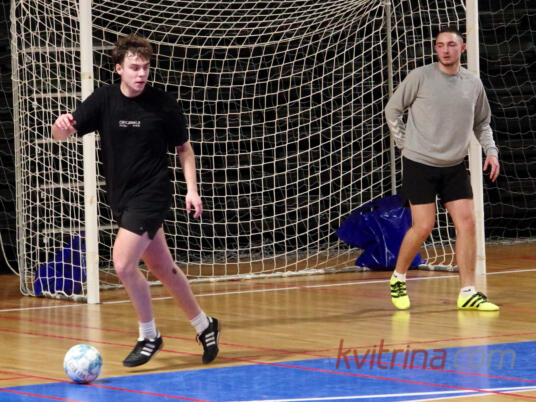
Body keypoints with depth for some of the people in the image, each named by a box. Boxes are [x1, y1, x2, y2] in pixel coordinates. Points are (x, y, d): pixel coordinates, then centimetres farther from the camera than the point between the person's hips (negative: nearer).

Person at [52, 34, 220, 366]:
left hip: (152, 195, -5)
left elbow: (184, 148, 5)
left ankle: (149, 336, 1)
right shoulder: (104, 100, -3)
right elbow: (63, 133, -9)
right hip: (122, 198, 5)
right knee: (162, 267, 14)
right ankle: (204, 325, 32)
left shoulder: (163, 104, -9)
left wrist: (191, 189, -4)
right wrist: (62, 126, -33)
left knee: (124, 264, -17)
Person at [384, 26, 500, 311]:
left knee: (467, 224, -5)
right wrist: (405, 144, -1)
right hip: (419, 164, -4)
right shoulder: (420, 77, -6)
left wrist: (490, 151, 5)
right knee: (423, 227, -7)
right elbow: (392, 110, 3)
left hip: (454, 166, 4)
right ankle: (398, 279, 16)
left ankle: (468, 293, 0)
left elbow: (482, 123, 18)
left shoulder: (473, 84, 6)